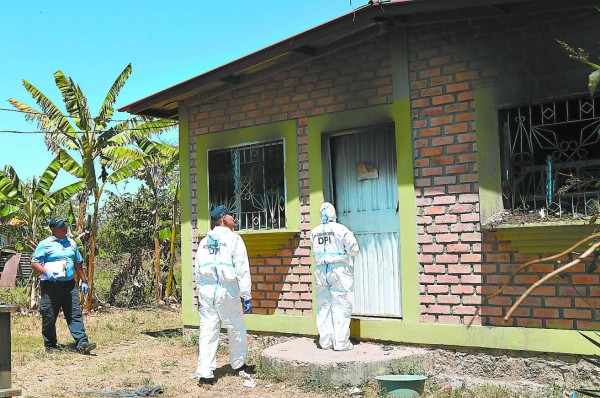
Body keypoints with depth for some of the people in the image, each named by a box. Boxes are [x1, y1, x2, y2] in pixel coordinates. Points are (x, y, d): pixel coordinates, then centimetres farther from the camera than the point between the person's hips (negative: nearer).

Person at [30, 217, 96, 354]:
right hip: (51, 285, -4)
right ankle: (50, 345, 16)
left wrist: (84, 281, 19)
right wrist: (46, 272, -19)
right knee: (49, 317, 3)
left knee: (75, 315, -4)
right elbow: (34, 263, -3)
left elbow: (78, 264, 22)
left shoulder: (71, 243, 15)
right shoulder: (45, 244, -1)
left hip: (69, 285, 4)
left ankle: (82, 343, -10)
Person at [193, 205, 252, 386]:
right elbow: (242, 270, -9)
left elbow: (198, 271, 14)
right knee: (236, 330, 13)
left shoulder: (204, 242, 13)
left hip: (206, 291, 5)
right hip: (227, 291, -5)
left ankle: (205, 374, 2)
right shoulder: (233, 239, -4)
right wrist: (246, 296, -8)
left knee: (207, 332, 5)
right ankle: (239, 365, 27)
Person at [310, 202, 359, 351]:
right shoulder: (341, 229, -6)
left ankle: (325, 341, 12)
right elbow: (354, 250, -2)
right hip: (338, 269, -4)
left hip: (320, 270, 4)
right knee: (341, 305, -1)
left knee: (323, 306, 10)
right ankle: (341, 343, -1)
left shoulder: (314, 232, 6)